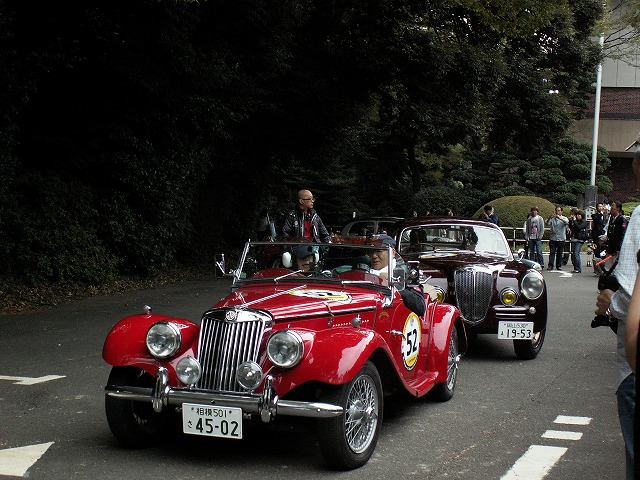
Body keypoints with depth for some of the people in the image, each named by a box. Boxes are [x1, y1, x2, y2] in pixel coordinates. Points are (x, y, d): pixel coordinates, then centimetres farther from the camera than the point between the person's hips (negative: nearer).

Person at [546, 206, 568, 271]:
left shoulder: (564, 218, 6)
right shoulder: (552, 218, 7)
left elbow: (567, 222, -16)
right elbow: (547, 223, -8)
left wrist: (560, 218, -33)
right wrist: (550, 218, -29)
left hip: (561, 239, 0)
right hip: (553, 238, 0)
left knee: (560, 253, 6)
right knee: (552, 252, -6)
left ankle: (559, 266, 14)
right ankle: (550, 265, -8)